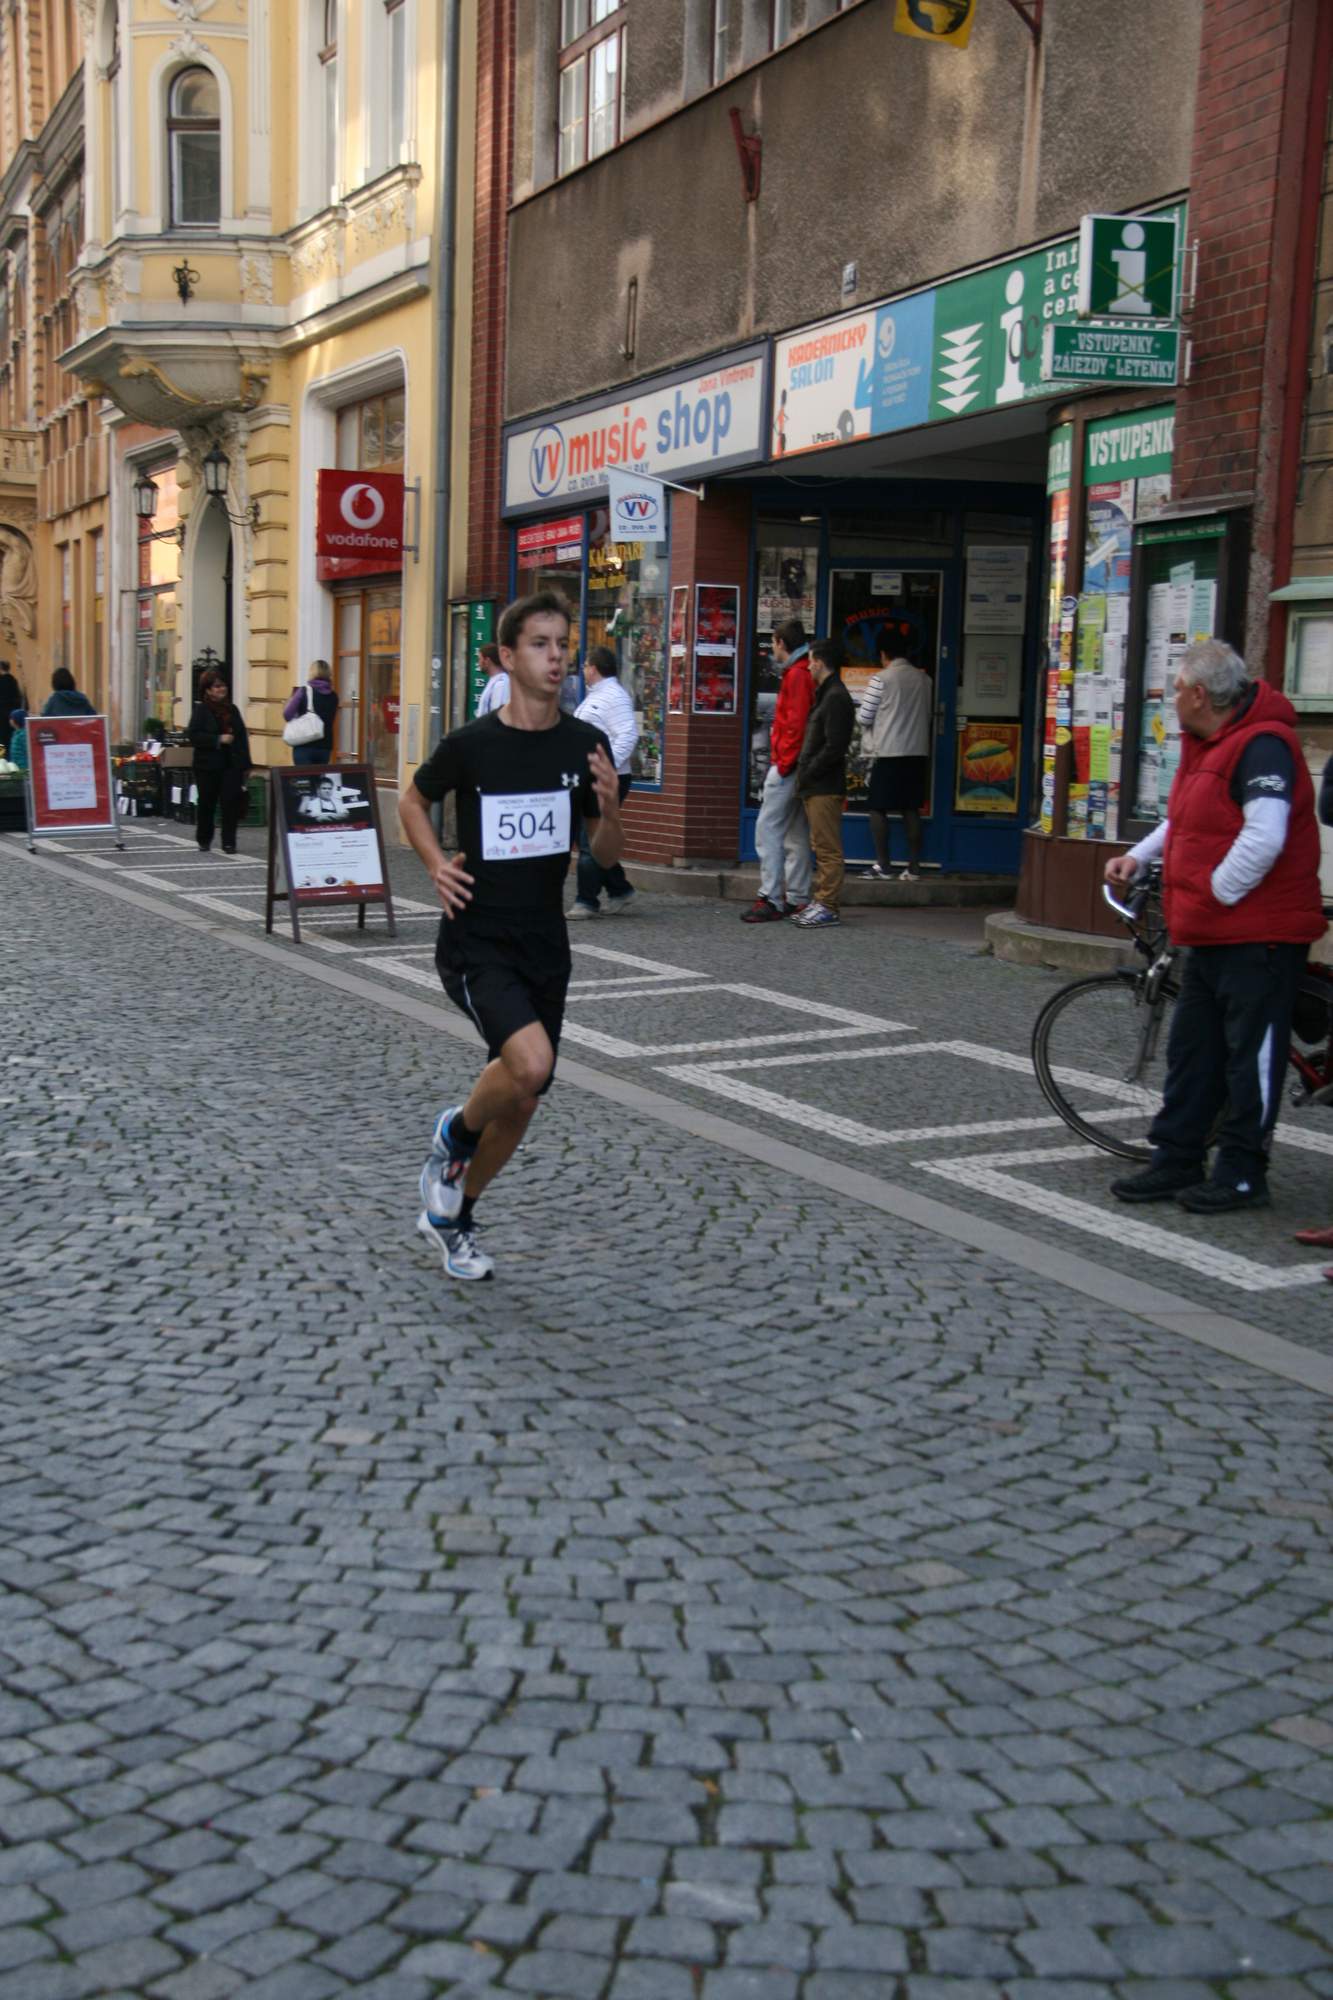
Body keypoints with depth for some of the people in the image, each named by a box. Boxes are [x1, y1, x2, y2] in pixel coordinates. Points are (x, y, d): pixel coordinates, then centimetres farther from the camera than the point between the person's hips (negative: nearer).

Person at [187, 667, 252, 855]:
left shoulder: (232, 709, 10)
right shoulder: (201, 710, -1)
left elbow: (242, 737, 10)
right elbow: (193, 734, -11)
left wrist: (245, 765, 6)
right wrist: (218, 739, -19)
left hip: (231, 765, 3)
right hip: (208, 765, -3)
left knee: (231, 803, -5)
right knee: (207, 804, 7)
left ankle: (229, 842, 0)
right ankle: (204, 840, 23)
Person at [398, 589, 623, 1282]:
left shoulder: (586, 745, -1)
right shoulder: (470, 745, -10)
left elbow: (607, 856, 4)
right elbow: (413, 801, 10)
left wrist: (608, 808, -16)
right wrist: (436, 863, -6)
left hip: (544, 947, 5)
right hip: (474, 944, -4)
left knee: (521, 1102, 10)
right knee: (530, 1061, -27)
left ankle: (452, 1216, 33)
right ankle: (454, 1135, 5)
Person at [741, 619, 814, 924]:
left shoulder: (796, 675, -12)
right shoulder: (806, 673, 16)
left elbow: (796, 724, -20)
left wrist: (783, 763, -17)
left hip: (787, 764, -10)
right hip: (797, 765, 10)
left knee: (768, 829, -9)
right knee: (795, 833, 11)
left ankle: (770, 899, -11)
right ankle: (798, 900, 14)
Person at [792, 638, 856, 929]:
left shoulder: (836, 698, -14)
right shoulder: (825, 695, 18)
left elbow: (835, 747, -21)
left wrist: (807, 774, -16)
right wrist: (804, 776, 13)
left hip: (825, 787, -10)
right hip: (816, 787, 10)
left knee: (828, 848, -7)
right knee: (822, 848, 13)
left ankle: (828, 906, -4)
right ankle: (821, 902, 19)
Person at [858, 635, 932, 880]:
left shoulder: (881, 678, -9)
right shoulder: (924, 679, 5)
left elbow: (865, 717, -5)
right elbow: (929, 714, 15)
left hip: (886, 752, -5)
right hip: (917, 752, 5)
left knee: (878, 808, 4)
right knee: (911, 809, 9)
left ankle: (882, 865, 1)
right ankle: (913, 866, 7)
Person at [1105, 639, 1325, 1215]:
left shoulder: (1262, 746, -19)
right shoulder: (1210, 744, 14)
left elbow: (1264, 837, -28)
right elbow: (1188, 820, 26)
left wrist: (1218, 894, -19)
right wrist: (1138, 856, 13)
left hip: (1259, 935, -10)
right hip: (1212, 934, 10)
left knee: (1252, 1055, 0)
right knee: (1192, 1052, 14)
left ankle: (1242, 1174, 8)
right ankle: (1176, 1161, 22)